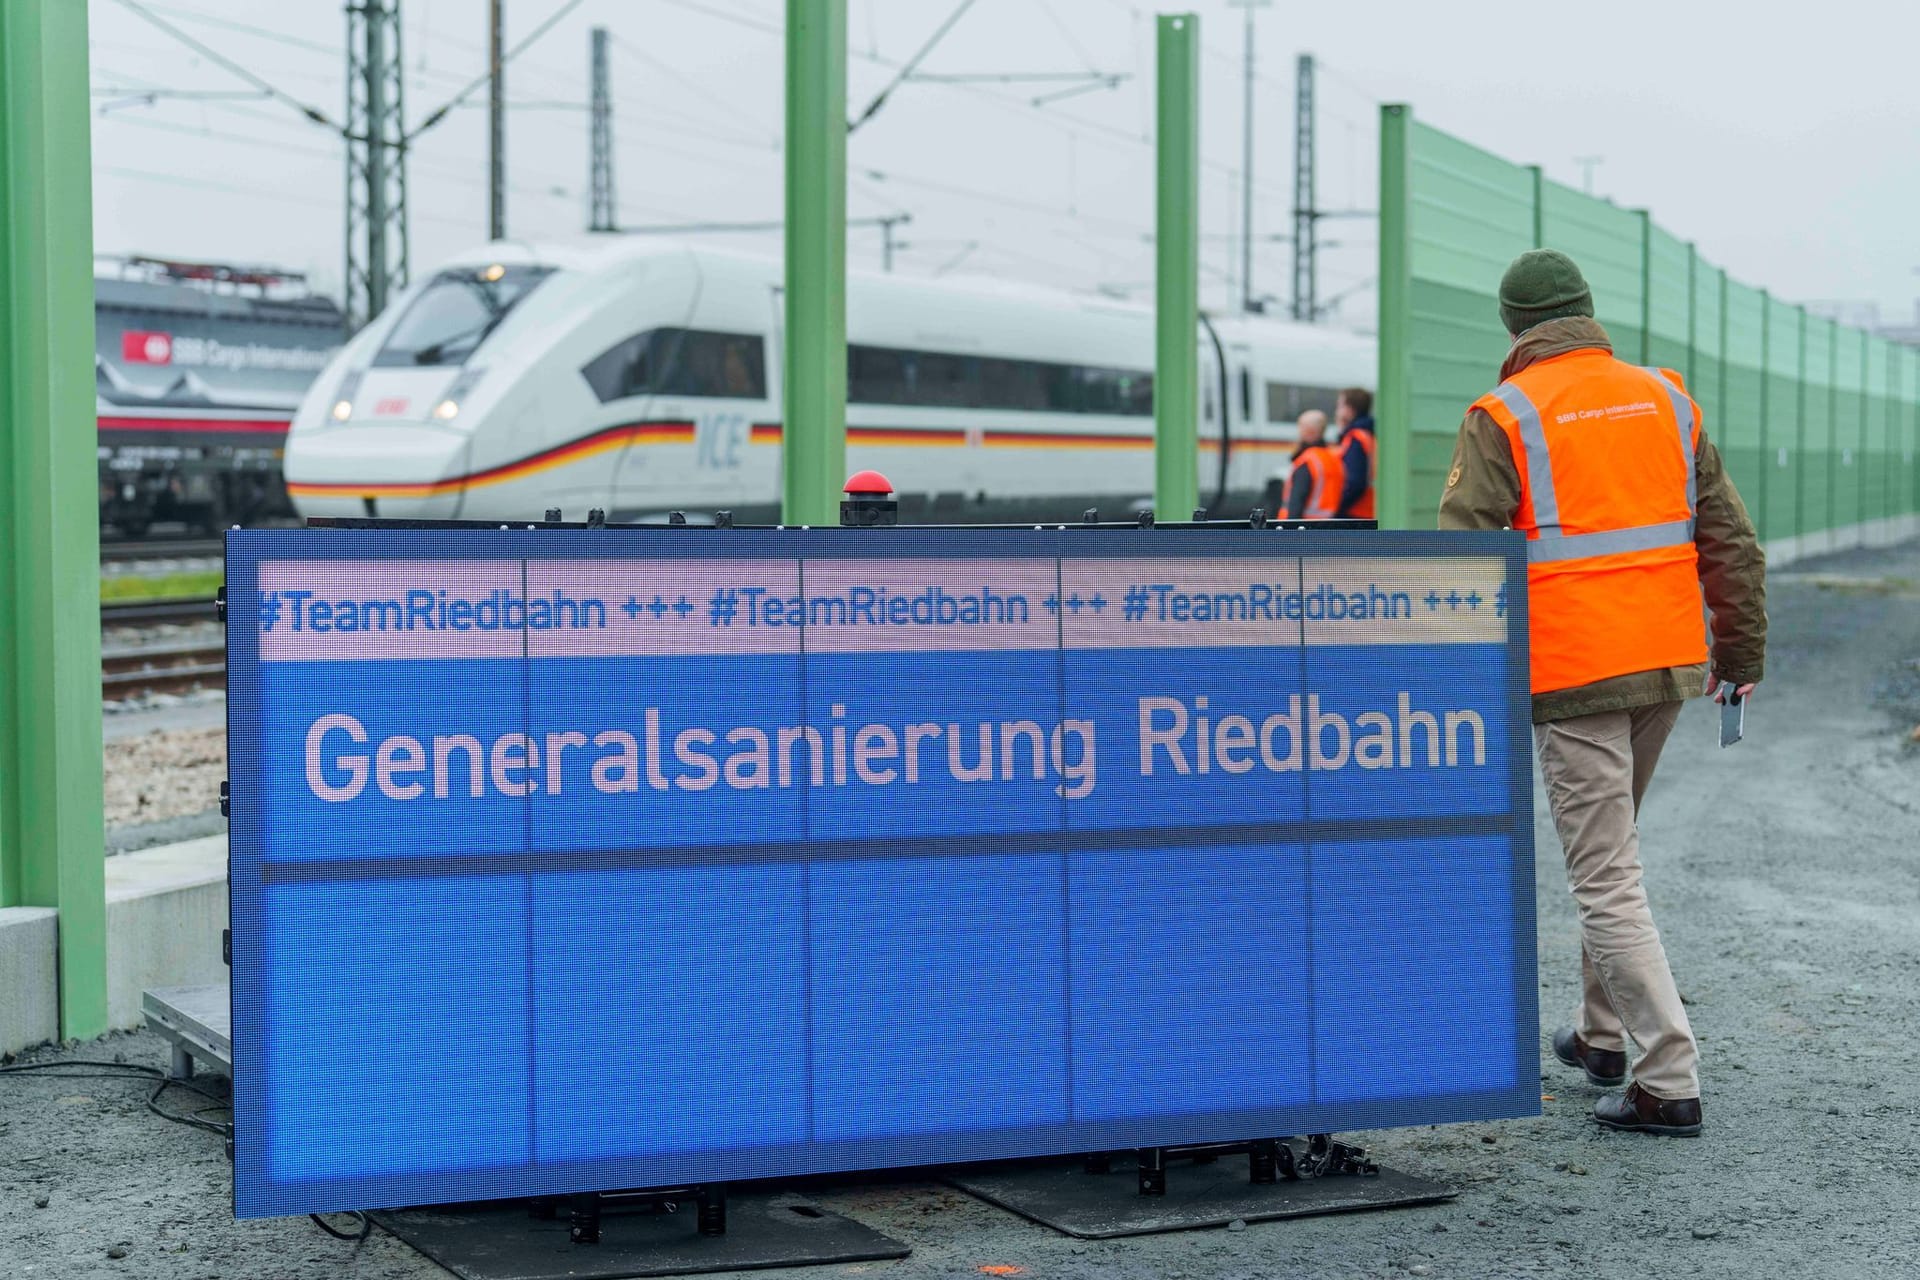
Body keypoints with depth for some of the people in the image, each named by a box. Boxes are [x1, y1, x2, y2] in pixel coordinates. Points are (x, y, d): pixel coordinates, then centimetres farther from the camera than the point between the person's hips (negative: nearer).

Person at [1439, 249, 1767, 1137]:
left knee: (1605, 880, -3)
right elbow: (1731, 542, 13)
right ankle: (1600, 1033, 34)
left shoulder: (1504, 417, -5)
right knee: (1612, 851, 23)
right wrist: (1741, 653, 20)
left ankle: (1670, 1081, -7)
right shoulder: (1664, 399, 11)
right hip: (1668, 666, 6)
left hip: (1572, 673, -6)